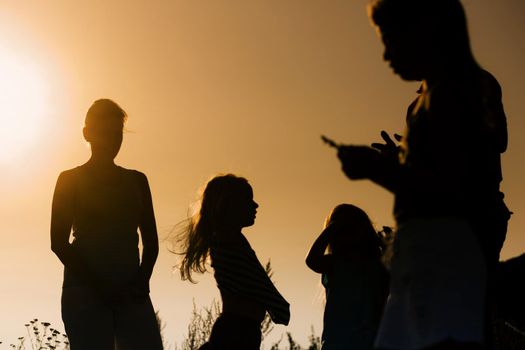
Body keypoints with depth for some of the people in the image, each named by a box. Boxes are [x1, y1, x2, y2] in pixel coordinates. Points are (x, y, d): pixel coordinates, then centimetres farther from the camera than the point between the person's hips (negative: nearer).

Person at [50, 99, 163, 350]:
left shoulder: (136, 180, 19)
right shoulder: (71, 179, 9)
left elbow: (151, 240, 16)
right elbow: (59, 242, 1)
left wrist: (142, 279, -4)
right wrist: (97, 285, -11)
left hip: (131, 291, 3)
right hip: (85, 290, -3)